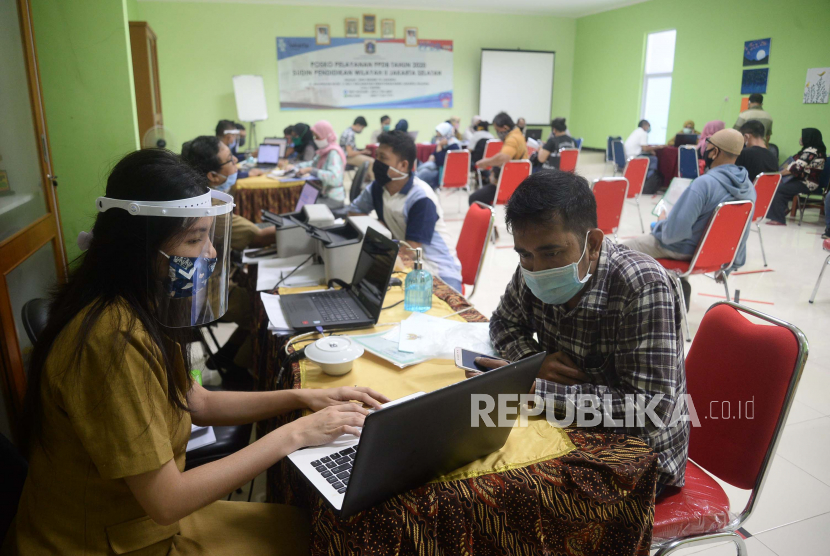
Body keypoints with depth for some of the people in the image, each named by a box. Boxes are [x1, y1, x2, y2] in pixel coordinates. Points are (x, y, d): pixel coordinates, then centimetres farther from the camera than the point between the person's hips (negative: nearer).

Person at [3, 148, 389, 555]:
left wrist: (301, 398, -3)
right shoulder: (115, 339, -32)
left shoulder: (143, 308, -3)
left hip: (149, 517, 7)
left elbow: (198, 403, 8)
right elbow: (166, 501, -27)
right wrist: (293, 435, -21)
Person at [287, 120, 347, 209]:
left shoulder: (333, 152, -18)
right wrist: (295, 166, 7)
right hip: (323, 194, 9)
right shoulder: (324, 151, 10)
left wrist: (310, 170, -30)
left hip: (333, 199, -9)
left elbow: (335, 177, -31)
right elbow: (313, 164, 23)